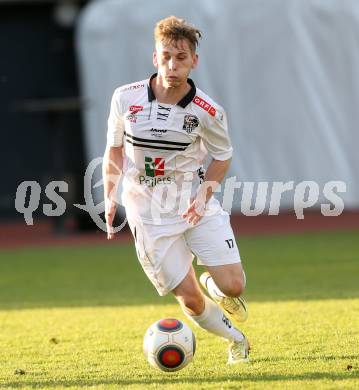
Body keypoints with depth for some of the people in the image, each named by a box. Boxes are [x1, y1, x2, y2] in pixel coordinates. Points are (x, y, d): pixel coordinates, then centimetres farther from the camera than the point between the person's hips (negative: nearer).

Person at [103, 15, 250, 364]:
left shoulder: (207, 111, -12)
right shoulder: (125, 99, -9)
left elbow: (222, 156, 5)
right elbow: (114, 149, 7)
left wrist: (204, 192, -11)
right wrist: (110, 197, 1)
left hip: (197, 208, 0)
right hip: (149, 216, 0)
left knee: (233, 286, -11)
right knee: (190, 301, -4)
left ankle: (214, 285, 27)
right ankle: (237, 340, 25)